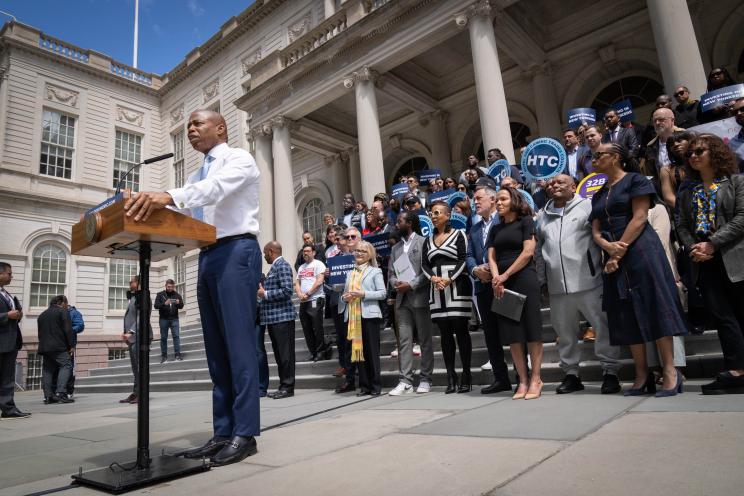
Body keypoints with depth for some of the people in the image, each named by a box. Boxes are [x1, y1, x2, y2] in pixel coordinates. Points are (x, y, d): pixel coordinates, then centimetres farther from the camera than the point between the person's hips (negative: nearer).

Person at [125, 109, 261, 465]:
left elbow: (217, 186, -21)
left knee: (239, 344, -9)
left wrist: (168, 195, -37)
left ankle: (245, 434, -3)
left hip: (236, 251, -8)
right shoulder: (197, 176, 24)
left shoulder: (239, 158, 1)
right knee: (216, 348, 6)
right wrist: (144, 216, -4)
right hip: (207, 256, 8)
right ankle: (223, 433, 12)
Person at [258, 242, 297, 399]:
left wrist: (265, 294, -13)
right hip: (272, 317, 10)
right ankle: (283, 386, 21)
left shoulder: (282, 265, -10)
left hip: (282, 317, -10)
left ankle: (288, 387, 5)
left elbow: (287, 291, -21)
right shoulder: (274, 267, 18)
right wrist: (259, 301, 13)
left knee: (285, 353, -2)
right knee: (279, 353, 13)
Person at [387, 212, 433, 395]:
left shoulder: (423, 242, 0)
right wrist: (396, 283, -7)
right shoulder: (395, 248, 19)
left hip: (420, 297, -5)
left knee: (425, 340, 3)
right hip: (402, 299, 5)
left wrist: (411, 284, -15)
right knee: (404, 340, 2)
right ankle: (405, 381, 4)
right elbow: (391, 274, 15)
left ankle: (425, 379, 12)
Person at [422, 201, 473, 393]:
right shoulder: (428, 241, 17)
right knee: (445, 333, 4)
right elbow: (424, 264, 9)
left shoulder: (458, 235, 3)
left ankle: (466, 377, 4)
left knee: (461, 330, -4)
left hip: (457, 287, -4)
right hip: (437, 291, 5)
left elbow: (463, 260, -6)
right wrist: (433, 278, -10)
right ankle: (451, 378, 8)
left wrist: (449, 279, -17)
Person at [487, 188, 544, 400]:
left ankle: (536, 379, 4)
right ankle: (523, 380, 9)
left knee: (531, 329, -4)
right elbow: (491, 256, 9)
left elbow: (528, 252, -6)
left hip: (524, 278, -5)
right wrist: (496, 278, -9)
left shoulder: (525, 221, 4)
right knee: (511, 332, 3)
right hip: (502, 283, 5)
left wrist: (505, 275, -9)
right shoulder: (496, 229, 19)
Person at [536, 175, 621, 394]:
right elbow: (537, 245, 21)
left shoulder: (587, 206, 2)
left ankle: (610, 372, 13)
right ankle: (571, 374, 23)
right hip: (558, 286, 5)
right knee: (564, 331, 11)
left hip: (588, 282, -4)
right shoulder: (542, 215, 17)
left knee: (603, 327, 1)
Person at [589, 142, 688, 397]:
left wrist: (620, 251, -14)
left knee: (653, 307, -7)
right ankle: (642, 374, 11)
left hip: (640, 250, -6)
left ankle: (670, 371, -2)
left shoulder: (635, 181, 1)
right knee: (627, 314, 5)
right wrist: (608, 246, -11)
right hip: (614, 258, 6)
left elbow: (639, 217, -10)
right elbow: (596, 231, 11)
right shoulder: (598, 195, 18)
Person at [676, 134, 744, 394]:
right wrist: (692, 249, -7)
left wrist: (712, 244, -15)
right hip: (705, 262, 4)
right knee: (722, 315, -2)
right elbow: (682, 226, 11)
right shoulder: (687, 193, 18)